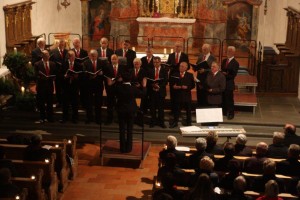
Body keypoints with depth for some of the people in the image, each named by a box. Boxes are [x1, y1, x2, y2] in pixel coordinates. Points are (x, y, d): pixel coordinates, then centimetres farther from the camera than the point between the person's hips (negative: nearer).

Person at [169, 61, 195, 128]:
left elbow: (192, 85, -2)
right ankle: (175, 123, 14)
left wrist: (187, 87, -17)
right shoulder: (175, 75, 8)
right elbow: (171, 84, 8)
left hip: (187, 95, -1)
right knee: (176, 110, 5)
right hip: (177, 95, 1)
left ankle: (188, 123, 18)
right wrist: (174, 86, -13)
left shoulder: (190, 75, 3)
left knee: (188, 110, 7)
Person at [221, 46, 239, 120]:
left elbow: (233, 75, -12)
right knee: (223, 98, 12)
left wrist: (226, 75, -16)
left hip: (229, 84, -6)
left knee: (229, 99, 1)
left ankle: (231, 114, 11)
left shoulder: (235, 63, -8)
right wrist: (222, 73, -6)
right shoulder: (224, 61, 12)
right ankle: (224, 112, 24)